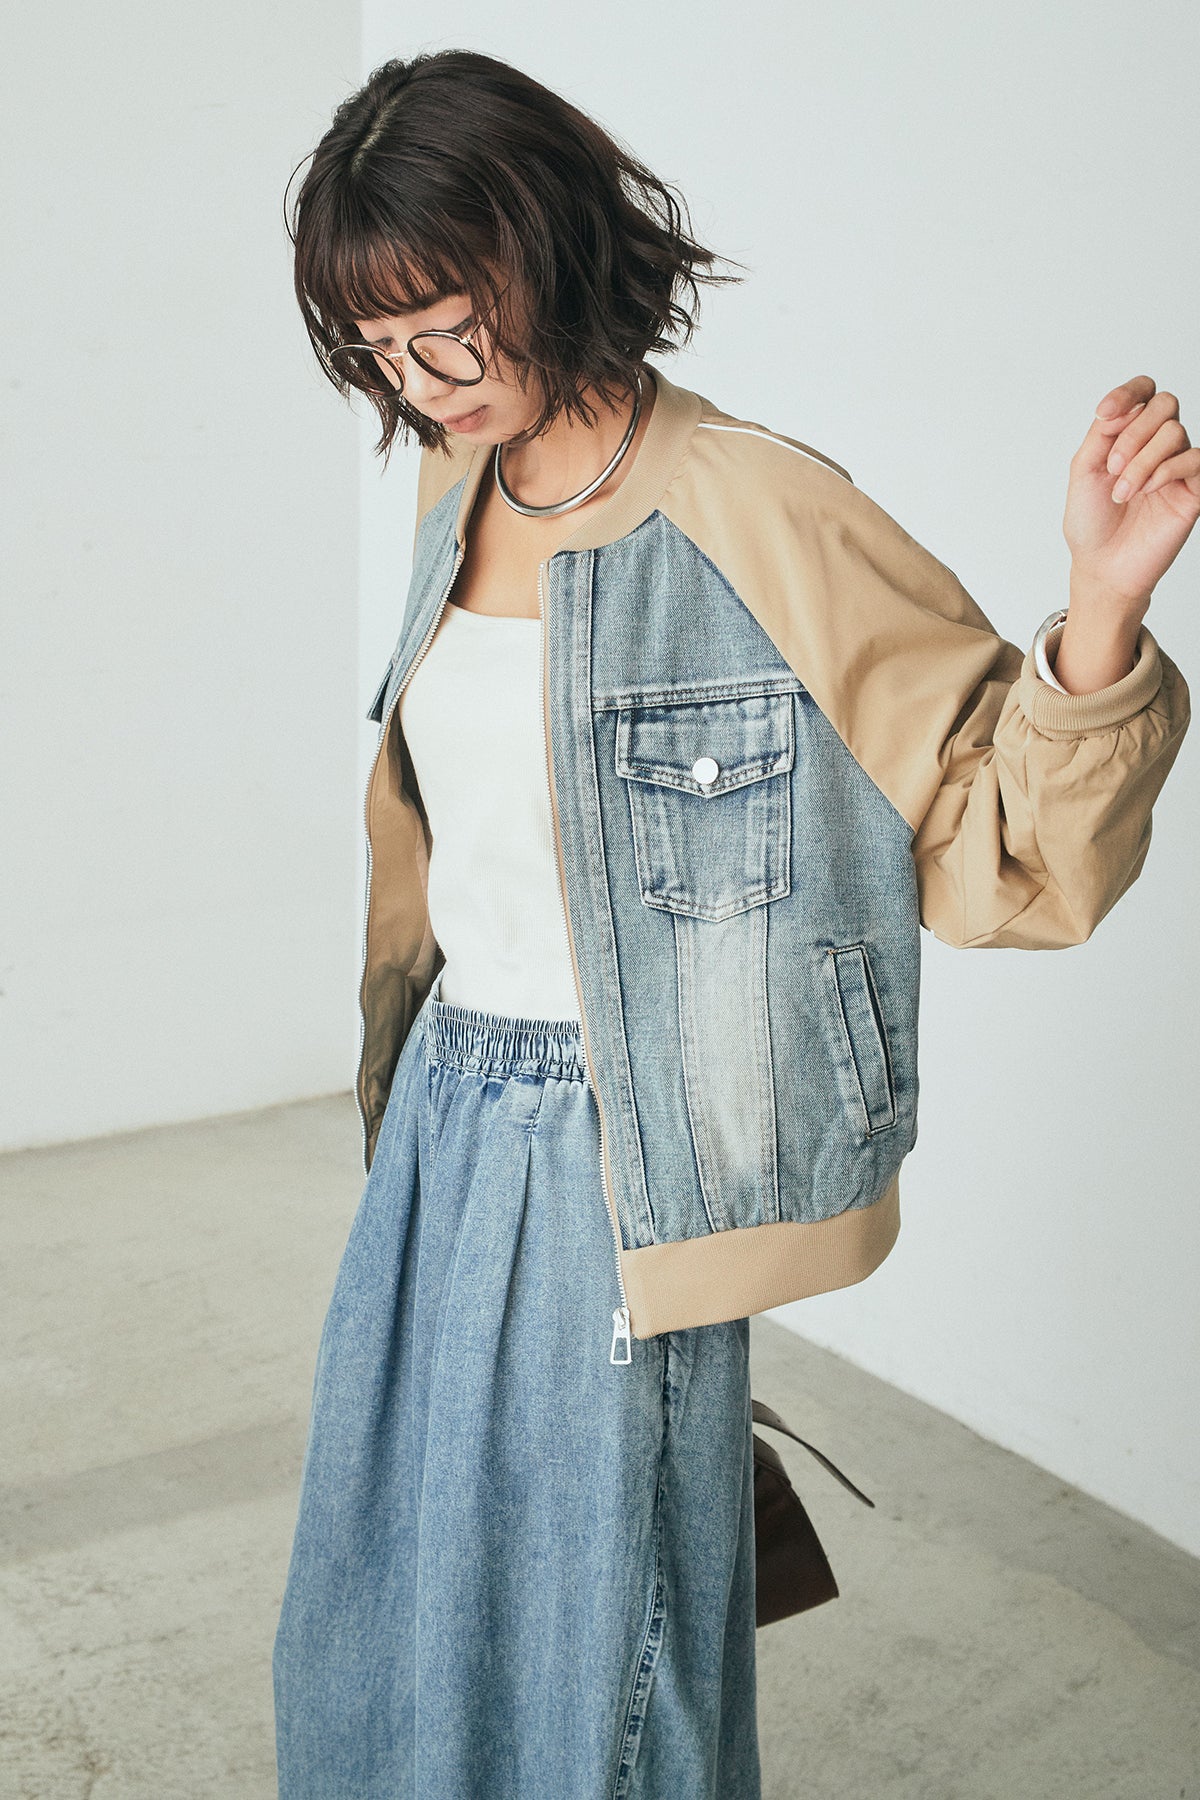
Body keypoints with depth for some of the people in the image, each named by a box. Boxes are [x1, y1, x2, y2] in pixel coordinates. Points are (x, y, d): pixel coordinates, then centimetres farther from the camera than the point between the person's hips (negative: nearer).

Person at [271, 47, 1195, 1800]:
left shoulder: (763, 520, -18)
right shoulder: (459, 500, 5)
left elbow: (1000, 842, -19)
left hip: (606, 1161, -7)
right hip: (441, 1126, 7)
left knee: (587, 1618, 11)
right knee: (389, 1595, 23)